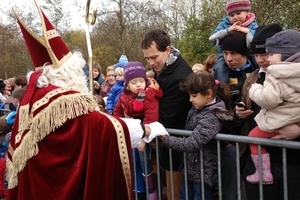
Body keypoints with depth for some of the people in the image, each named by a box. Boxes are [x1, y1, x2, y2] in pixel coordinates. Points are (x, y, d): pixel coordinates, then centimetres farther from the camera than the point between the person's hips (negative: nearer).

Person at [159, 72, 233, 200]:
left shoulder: (211, 118, -28)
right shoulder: (199, 107, -2)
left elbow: (192, 144, -33)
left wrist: (164, 138, -35)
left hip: (203, 170, -8)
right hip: (192, 165, 8)